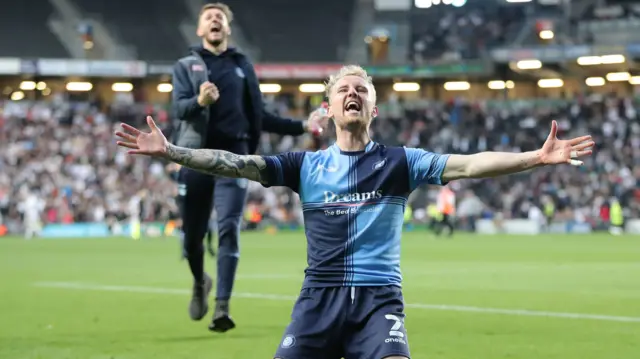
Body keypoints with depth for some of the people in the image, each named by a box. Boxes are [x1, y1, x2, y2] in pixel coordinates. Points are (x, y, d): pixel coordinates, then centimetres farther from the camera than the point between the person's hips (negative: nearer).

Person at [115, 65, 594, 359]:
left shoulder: (399, 162, 7)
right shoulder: (306, 165, 11)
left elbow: (467, 165, -3)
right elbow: (235, 163, 5)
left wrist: (537, 158, -14)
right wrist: (169, 152, -5)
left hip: (379, 298, -1)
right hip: (320, 297, 2)